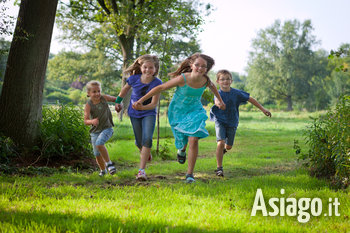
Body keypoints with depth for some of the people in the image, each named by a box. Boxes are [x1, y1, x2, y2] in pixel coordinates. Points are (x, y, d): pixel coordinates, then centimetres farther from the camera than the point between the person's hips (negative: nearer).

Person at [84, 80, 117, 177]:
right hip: (95, 131, 1)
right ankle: (103, 170, 34)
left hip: (107, 128, -1)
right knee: (97, 154, 8)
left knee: (99, 143, -29)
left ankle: (108, 163, -11)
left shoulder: (104, 98, -7)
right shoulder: (88, 105, -13)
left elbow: (115, 99, 12)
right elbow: (85, 121, -19)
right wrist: (92, 121, -41)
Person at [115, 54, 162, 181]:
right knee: (139, 142, 9)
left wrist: (142, 107, -38)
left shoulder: (157, 83, -20)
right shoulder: (134, 79, -14)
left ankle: (142, 170, -19)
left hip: (149, 114, -2)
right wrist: (118, 102, 19)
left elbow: (154, 104, -20)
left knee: (147, 139, -21)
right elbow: (125, 89, 8)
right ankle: (145, 153, 47)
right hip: (134, 114, 2)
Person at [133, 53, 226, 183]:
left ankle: (190, 173, -8)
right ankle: (182, 149, 54)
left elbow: (212, 87, 11)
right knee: (183, 141, 13)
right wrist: (141, 100, -22)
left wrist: (220, 100, 26)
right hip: (178, 111, -1)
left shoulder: (206, 81, -16)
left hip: (195, 111, 1)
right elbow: (160, 88, -21)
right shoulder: (183, 79, -28)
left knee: (193, 139, -18)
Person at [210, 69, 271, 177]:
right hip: (220, 121, -3)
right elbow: (217, 101, -40)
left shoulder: (236, 93, -10)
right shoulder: (218, 94, -17)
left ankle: (224, 149, 53)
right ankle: (219, 168, -9)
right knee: (220, 143, -20)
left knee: (228, 146, 13)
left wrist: (263, 109, 5)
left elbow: (250, 99, 2)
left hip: (232, 123, 3)